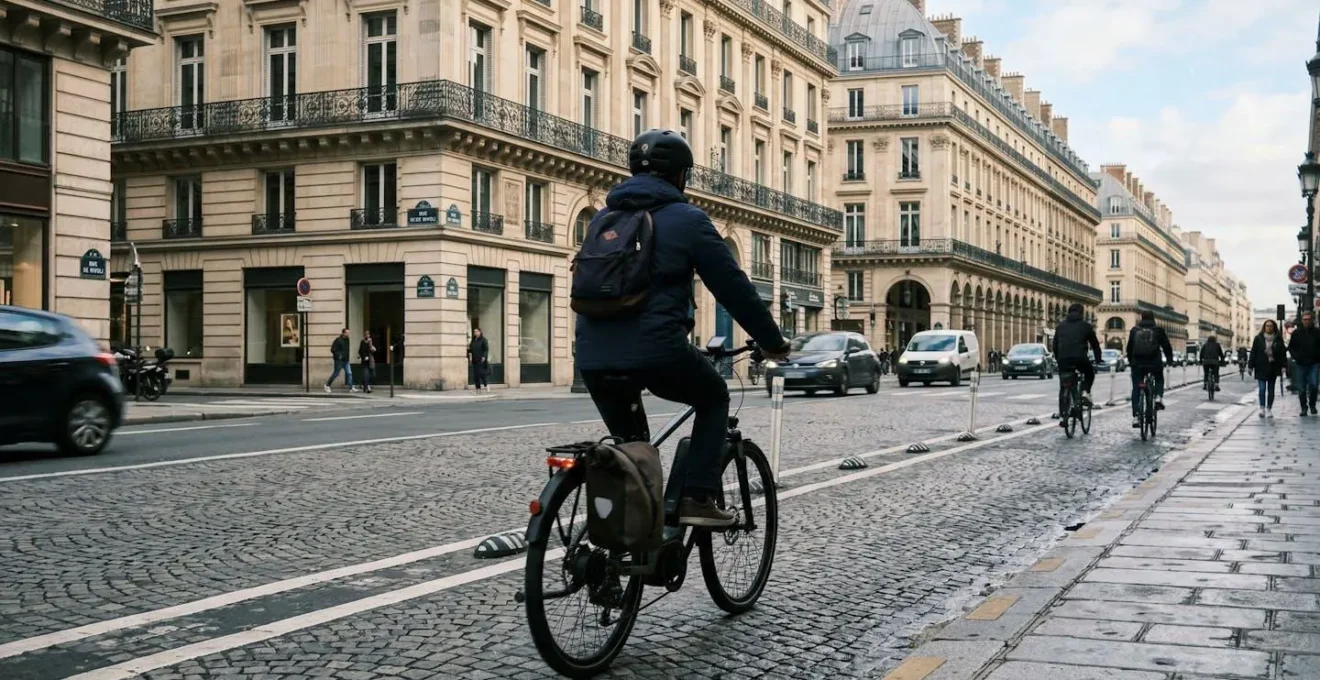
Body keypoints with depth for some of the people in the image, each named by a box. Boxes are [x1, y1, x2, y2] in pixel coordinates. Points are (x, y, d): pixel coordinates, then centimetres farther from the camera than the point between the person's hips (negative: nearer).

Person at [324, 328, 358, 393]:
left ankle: (351, 388, -3)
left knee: (349, 373, -2)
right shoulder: (338, 340, -13)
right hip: (339, 360, -7)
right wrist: (338, 355, -22)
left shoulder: (347, 340, 11)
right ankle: (327, 385, 17)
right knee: (336, 373, 1)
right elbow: (333, 349, -15)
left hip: (346, 361, 7)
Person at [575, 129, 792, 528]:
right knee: (714, 399, 22)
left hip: (593, 356, 5)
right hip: (656, 350, -5)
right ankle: (698, 497, 8)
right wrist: (774, 342, 16)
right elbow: (733, 288, 5)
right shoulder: (687, 220, 2)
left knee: (630, 445, 28)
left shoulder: (603, 220, 20)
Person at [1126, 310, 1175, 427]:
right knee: (1159, 380, 28)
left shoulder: (1134, 330, 10)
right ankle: (1158, 398, 1)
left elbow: (1129, 347, 15)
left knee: (1136, 389, 5)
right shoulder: (1158, 330, 5)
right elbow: (1167, 346, 10)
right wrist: (1169, 359, 25)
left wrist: (1130, 361, 27)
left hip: (1137, 363, 1)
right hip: (1154, 363, -1)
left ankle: (1135, 417, -4)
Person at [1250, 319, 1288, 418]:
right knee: (1262, 388, -9)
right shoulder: (1258, 339, 0)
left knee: (1271, 389, 8)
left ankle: (1269, 409, 14)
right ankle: (1262, 409, -9)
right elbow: (1253, 353, 1)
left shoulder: (1278, 339, 3)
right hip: (1261, 367, -1)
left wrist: (1283, 366, -5)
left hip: (1273, 368, 1)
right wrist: (1251, 366, -2)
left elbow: (1283, 353, 3)